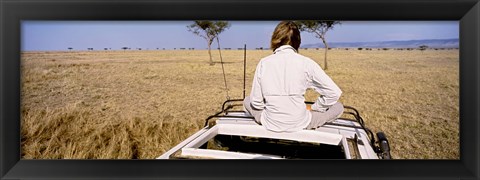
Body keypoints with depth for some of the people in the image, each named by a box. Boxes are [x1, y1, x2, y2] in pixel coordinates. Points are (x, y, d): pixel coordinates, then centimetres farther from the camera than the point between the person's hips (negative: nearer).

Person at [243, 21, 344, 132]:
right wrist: (313, 109, 6)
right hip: (298, 124, -1)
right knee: (338, 107, 19)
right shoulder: (305, 63, -11)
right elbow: (334, 92, -8)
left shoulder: (263, 63, -6)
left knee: (247, 101, 30)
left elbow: (256, 102, -2)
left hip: (270, 124, 2)